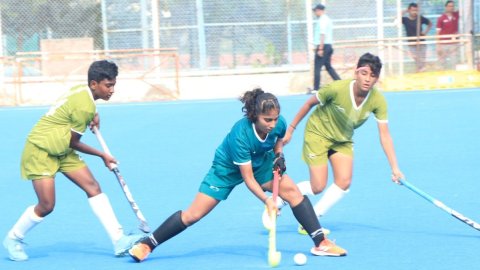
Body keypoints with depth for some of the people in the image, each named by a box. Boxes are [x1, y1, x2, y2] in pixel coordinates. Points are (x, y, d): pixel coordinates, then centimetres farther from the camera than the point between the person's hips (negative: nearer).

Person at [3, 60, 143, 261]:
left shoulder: (81, 91, 2)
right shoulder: (85, 106, -25)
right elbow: (73, 143, -15)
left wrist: (93, 117, 5)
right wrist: (103, 156, -3)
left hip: (61, 151, 9)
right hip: (40, 150, -9)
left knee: (93, 187, -4)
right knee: (46, 205, -13)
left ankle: (119, 241, -9)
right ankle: (13, 239, 13)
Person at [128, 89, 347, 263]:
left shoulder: (279, 124, -24)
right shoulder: (240, 135, -39)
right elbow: (248, 178, -32)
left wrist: (279, 156, -13)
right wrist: (267, 201, -40)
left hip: (261, 162, 5)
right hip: (228, 169, -5)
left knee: (293, 192, -11)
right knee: (193, 214, -7)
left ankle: (321, 243, -3)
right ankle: (147, 245, 5)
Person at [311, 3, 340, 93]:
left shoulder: (322, 20, -13)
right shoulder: (328, 19, 17)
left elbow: (322, 35, -20)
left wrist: (320, 49, -23)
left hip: (322, 46, -10)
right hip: (329, 46, 10)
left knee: (317, 68, -6)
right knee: (328, 67, 15)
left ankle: (316, 88, -6)